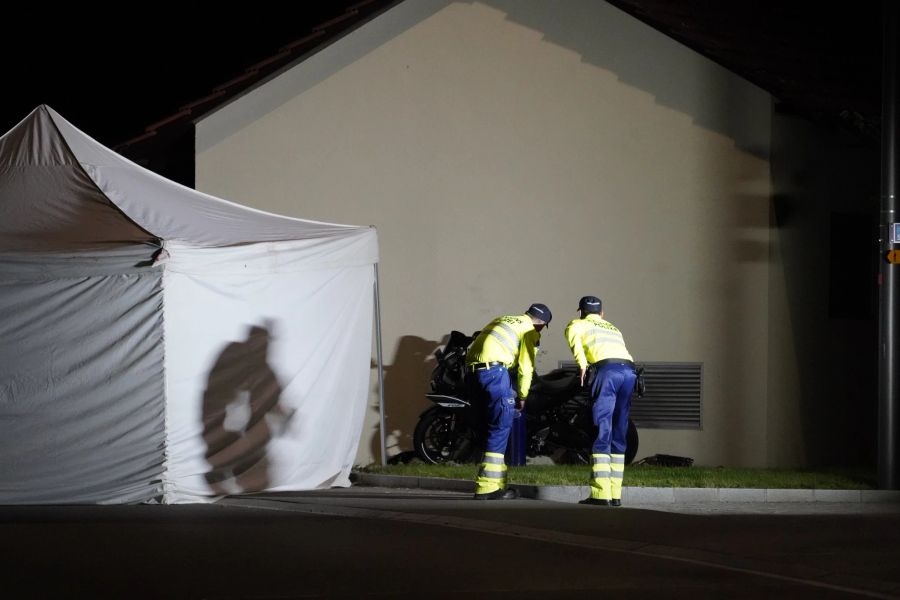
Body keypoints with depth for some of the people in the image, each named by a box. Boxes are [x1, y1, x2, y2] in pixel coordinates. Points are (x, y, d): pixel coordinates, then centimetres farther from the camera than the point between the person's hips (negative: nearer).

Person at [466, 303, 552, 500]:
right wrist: (522, 396, 12)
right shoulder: (530, 330, 5)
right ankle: (488, 487, -9)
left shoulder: (502, 320, 29)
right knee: (501, 427, -4)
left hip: (471, 370, 8)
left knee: (493, 425, 15)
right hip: (493, 369, -8)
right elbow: (526, 367, -1)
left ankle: (496, 481, 14)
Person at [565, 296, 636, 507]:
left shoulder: (578, 324, 21)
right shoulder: (614, 329, 38)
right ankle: (615, 494, 8)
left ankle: (600, 493, -12)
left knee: (601, 434, -5)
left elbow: (573, 336, -2)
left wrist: (583, 365, -11)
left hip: (606, 369, -5)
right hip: (629, 370, 5)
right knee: (618, 436, 10)